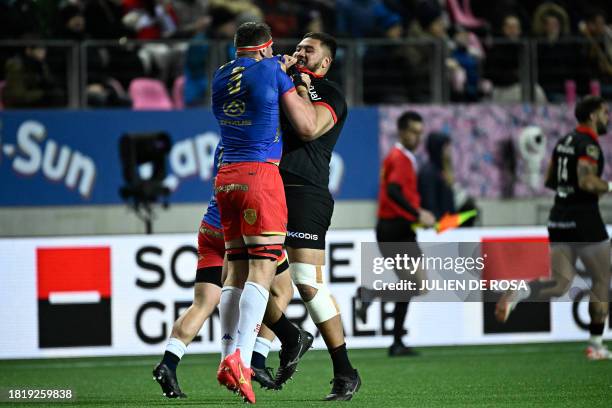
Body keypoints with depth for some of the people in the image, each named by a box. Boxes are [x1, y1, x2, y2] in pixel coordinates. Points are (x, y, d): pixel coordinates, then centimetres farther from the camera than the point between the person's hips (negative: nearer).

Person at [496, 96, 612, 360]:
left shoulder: (564, 142, 14)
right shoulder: (589, 145, -12)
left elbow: (549, 181, 19)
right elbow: (587, 181, -26)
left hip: (559, 219, 7)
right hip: (583, 217, -7)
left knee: (560, 284, 6)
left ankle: (517, 294, -22)